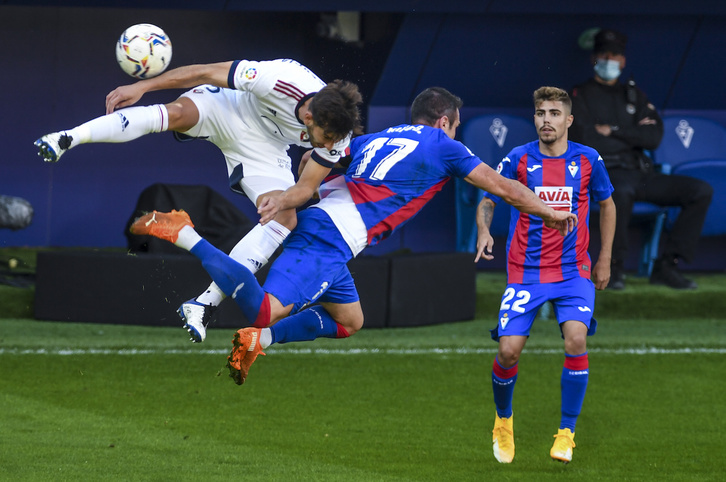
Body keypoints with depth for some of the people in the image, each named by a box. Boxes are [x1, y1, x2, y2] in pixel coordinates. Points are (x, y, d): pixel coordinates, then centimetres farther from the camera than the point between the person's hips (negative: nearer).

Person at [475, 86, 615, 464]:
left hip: (574, 272, 0)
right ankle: (503, 420, 20)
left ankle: (566, 433, -8)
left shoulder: (587, 160, -1)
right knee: (509, 350, -11)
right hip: (525, 273, 0)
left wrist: (604, 260, 13)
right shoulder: (518, 160, -4)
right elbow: (488, 199, 4)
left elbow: (606, 204, 15)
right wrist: (483, 230, -18)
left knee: (576, 340, -21)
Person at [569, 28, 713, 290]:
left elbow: (654, 137, 7)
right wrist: (634, 135, -1)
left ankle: (668, 264, -15)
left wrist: (613, 131, -4)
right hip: (605, 173, -6)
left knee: (701, 191, -12)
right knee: (621, 192, -43)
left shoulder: (633, 94, 23)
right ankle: (615, 267, -25)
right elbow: (584, 139, -8)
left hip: (641, 173, 6)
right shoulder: (580, 96, 10)